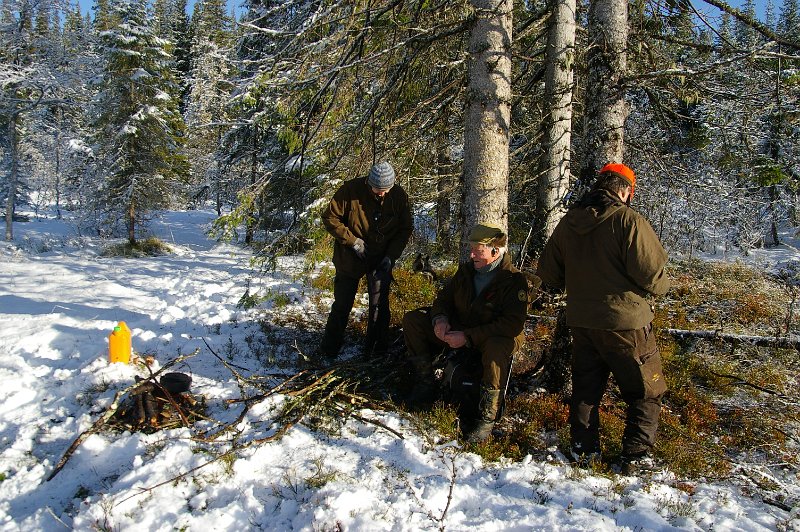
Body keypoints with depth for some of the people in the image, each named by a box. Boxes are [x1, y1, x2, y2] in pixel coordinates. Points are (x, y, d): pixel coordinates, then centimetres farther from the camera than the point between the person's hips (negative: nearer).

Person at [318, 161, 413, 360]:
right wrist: (353, 241, -17)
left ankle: (377, 350, 18)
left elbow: (406, 229, 1)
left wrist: (391, 256, -10)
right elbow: (329, 217, -11)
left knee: (379, 306, 4)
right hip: (350, 259, -1)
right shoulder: (351, 190, -18)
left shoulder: (399, 196, -10)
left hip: (381, 261, 1)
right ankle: (329, 350, 23)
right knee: (342, 305, 8)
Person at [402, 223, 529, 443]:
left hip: (497, 337, -6)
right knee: (412, 319, -5)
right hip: (458, 329, 6)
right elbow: (444, 297, 10)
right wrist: (440, 318, -16)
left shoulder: (514, 280, -19)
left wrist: (468, 337, -33)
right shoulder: (466, 270, 0)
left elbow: (514, 324, -28)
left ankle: (487, 416, -28)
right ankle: (425, 383, -1)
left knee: (496, 346, -44)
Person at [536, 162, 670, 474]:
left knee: (585, 388, 19)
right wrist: (662, 285, 7)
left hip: (581, 322, 5)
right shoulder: (628, 220, -14)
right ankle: (636, 456, 10)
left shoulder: (567, 223, 4)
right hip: (625, 322, -5)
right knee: (647, 392, 11)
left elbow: (548, 274, 8)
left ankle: (583, 451, 23)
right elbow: (651, 274, -16)